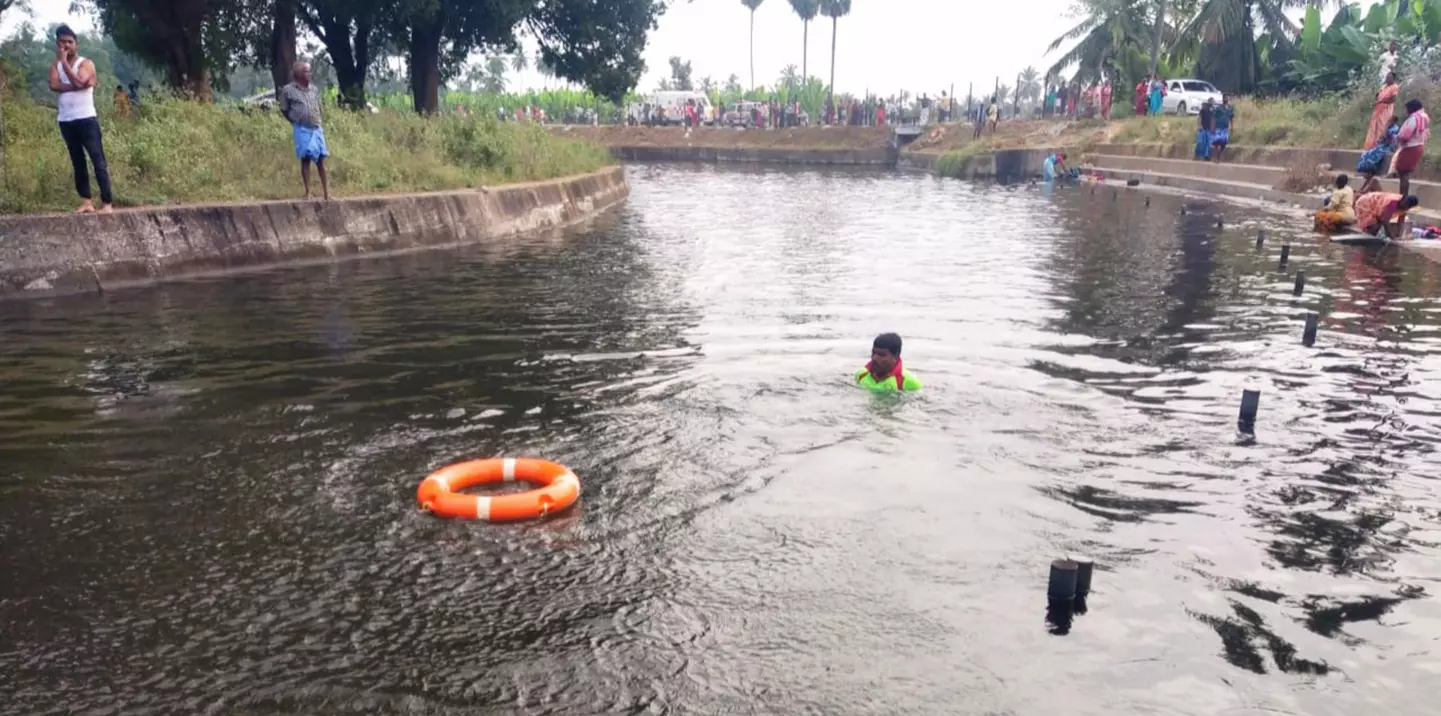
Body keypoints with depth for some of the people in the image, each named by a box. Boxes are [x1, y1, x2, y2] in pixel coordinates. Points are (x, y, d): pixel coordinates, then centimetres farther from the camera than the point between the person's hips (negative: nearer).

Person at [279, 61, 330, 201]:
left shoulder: (315, 89, 9)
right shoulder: (288, 90, -2)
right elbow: (284, 110, 5)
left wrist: (317, 121, 10)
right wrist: (296, 122, 6)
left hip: (317, 128, 3)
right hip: (302, 129, -3)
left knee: (321, 159, 1)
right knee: (305, 159, -2)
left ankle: (327, 193, 2)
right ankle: (308, 192, 3)